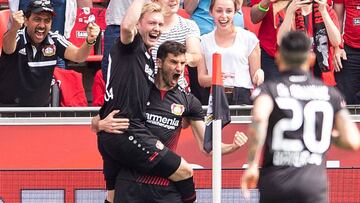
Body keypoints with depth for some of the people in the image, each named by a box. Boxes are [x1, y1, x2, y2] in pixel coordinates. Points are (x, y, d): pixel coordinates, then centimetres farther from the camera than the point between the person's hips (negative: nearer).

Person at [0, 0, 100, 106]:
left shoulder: (54, 41, -3)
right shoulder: (18, 37, -14)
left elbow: (77, 56, -15)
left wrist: (89, 41, -38)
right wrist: (14, 28, -59)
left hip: (40, 106, 4)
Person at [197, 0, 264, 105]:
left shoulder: (249, 38, 8)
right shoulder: (204, 41, 13)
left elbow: (255, 76, 10)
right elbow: (201, 79, 10)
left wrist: (259, 74, -13)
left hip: (242, 99, -1)